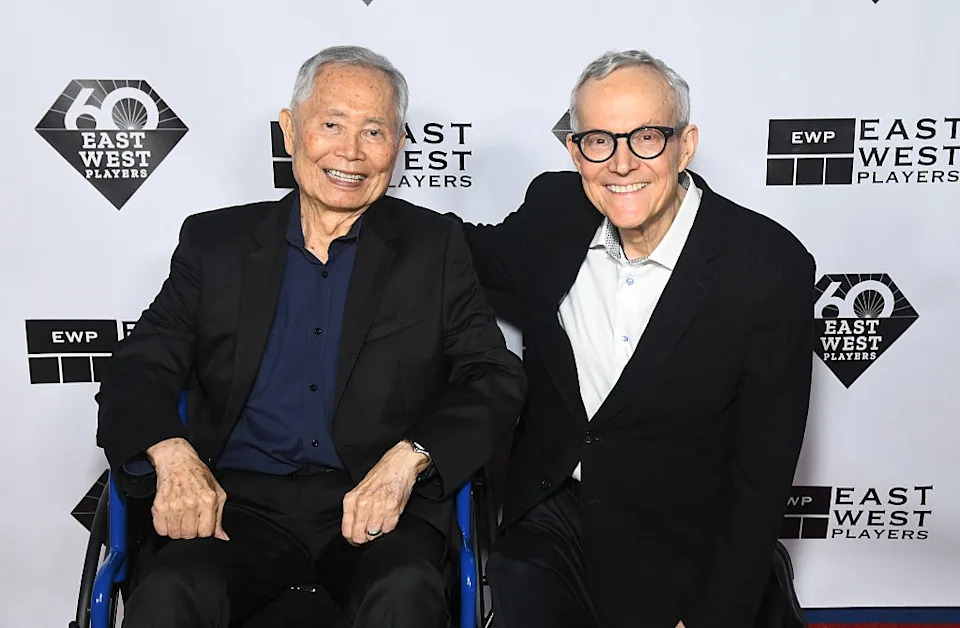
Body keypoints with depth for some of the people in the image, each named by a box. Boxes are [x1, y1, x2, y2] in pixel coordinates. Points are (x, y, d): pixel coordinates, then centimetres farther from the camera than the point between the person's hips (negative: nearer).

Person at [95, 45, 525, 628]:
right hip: (237, 499, 1)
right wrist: (172, 455, -15)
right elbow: (140, 367, 8)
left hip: (377, 506, 0)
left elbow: (495, 377, 2)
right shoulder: (215, 240, 12)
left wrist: (408, 458, -16)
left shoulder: (435, 246, 8)